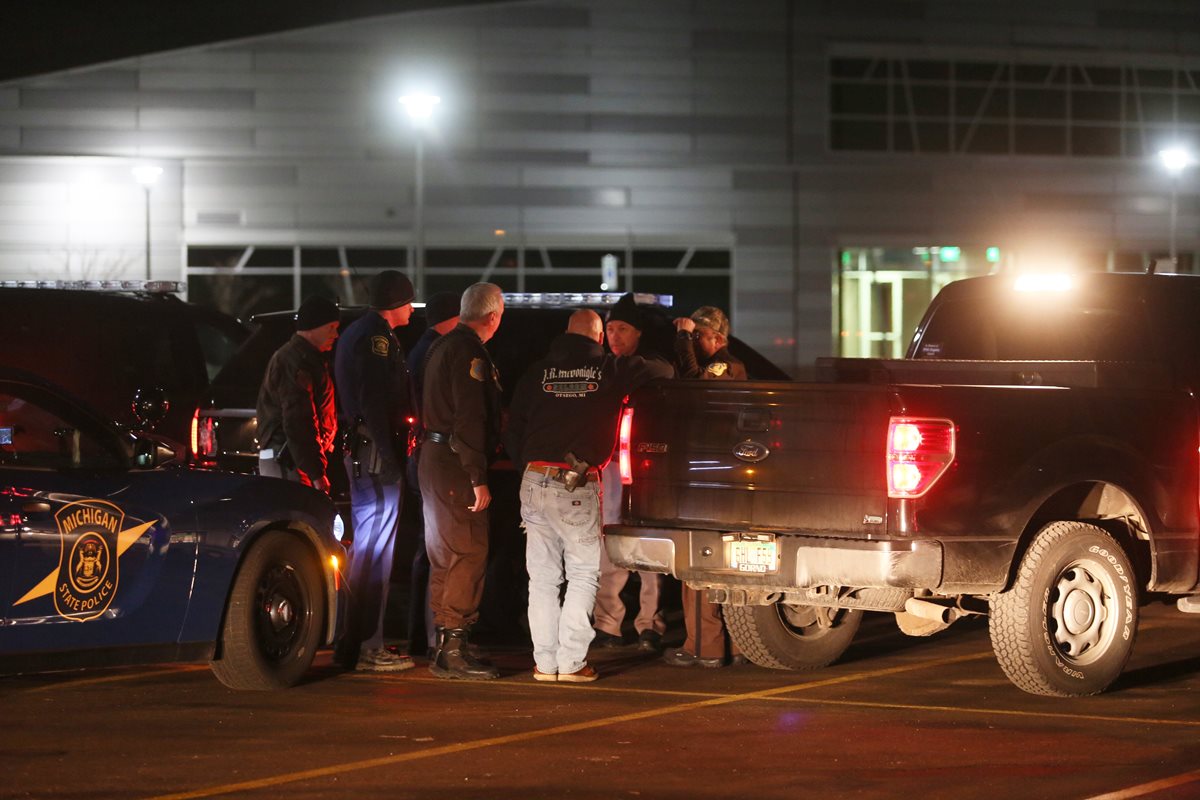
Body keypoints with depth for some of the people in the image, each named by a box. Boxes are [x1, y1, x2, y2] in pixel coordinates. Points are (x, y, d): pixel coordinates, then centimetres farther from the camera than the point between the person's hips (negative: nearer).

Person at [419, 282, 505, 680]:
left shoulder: (442, 347, 17)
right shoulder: (470, 352, -15)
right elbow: (469, 419, -21)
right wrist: (478, 478, -22)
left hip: (434, 456, 11)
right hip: (454, 465, -11)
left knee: (446, 556, 16)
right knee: (468, 555, -9)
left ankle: (444, 647, 23)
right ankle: (454, 650, -11)